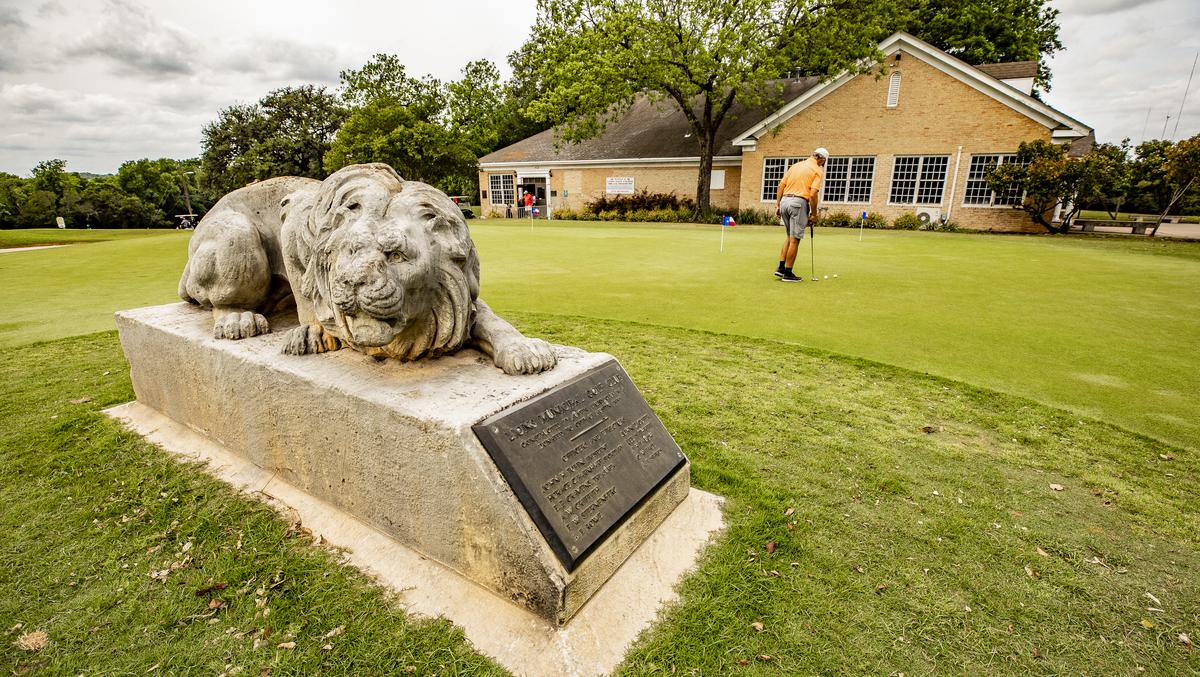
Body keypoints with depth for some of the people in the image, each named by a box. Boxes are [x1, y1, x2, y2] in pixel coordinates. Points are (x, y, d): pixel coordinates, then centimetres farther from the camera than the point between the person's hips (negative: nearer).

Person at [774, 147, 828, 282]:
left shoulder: (795, 165, 16)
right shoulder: (818, 171, -2)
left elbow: (780, 186, 11)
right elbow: (813, 194, -13)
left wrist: (777, 205, 12)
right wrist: (814, 213, -3)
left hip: (785, 201, 6)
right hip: (799, 203, -6)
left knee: (790, 237, 18)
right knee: (795, 239, 0)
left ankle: (781, 268, 12)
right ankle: (788, 273, 4)